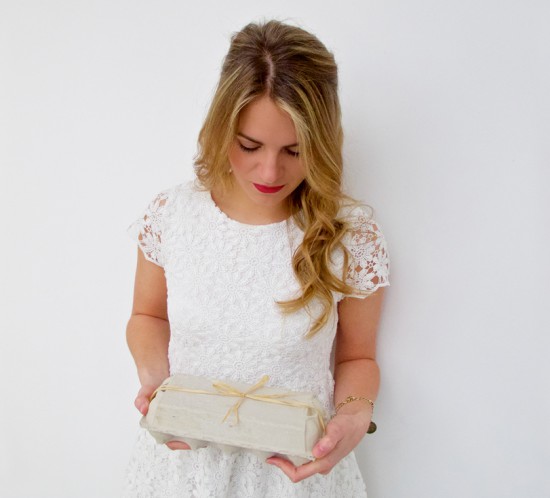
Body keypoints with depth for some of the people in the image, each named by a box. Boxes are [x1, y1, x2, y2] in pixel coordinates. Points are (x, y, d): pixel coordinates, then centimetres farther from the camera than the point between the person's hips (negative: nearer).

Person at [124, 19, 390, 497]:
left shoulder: (352, 234, -17)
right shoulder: (170, 213, -12)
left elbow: (357, 357, -3)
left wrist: (355, 414, -22)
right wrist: (153, 378, -13)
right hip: (183, 456, 2)